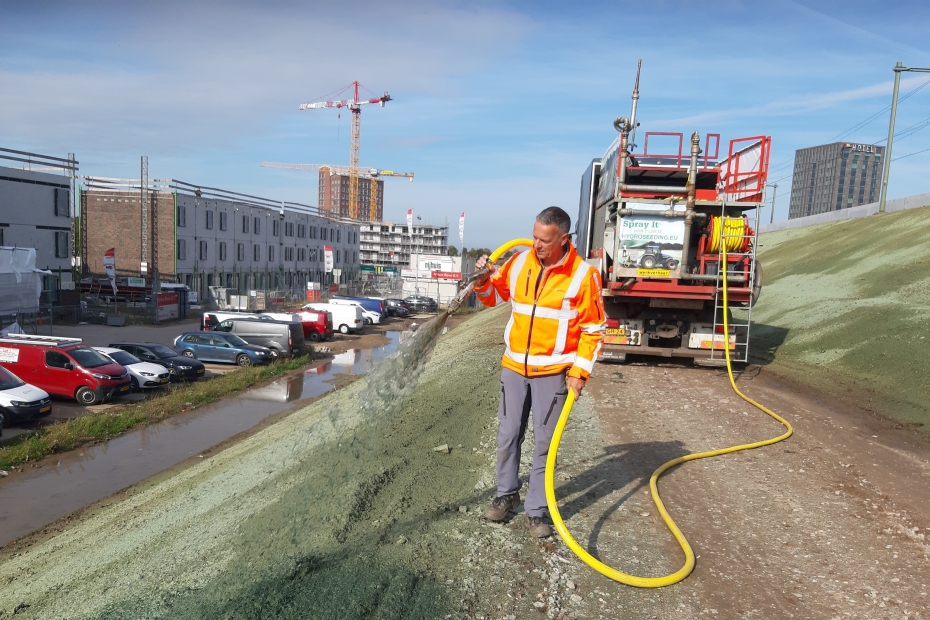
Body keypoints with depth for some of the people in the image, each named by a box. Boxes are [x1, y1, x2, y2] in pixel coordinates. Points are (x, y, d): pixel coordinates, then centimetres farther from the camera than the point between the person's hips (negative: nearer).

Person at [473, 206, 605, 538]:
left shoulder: (583, 275, -11)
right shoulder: (519, 262, 0)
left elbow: (592, 330, -6)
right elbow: (494, 295, 15)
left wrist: (579, 371, -11)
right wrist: (483, 280, -7)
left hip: (553, 372, -3)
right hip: (514, 367, 4)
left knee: (543, 443, 6)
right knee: (508, 436, 11)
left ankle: (536, 511, 19)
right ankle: (507, 494, 31)